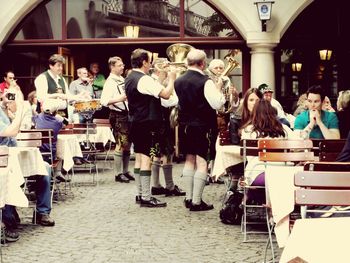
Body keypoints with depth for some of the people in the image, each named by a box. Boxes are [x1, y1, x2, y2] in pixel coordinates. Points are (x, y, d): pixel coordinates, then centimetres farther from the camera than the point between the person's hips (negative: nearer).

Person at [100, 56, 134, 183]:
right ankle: (119, 173, 0)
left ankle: (125, 171, 20)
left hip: (127, 114, 8)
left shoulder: (122, 80, 13)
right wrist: (119, 99, -32)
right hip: (117, 115, -8)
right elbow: (104, 101, -21)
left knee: (128, 144, 11)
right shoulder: (110, 82, -11)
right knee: (121, 144, -7)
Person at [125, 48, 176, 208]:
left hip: (135, 122, 10)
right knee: (146, 159, -8)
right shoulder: (144, 80, -17)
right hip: (147, 124, -10)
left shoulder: (129, 79, 12)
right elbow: (166, 94, -22)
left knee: (139, 157, 13)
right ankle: (146, 198, -7)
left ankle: (140, 194, 19)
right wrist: (171, 78, -7)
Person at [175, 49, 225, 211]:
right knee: (202, 163, -2)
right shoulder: (205, 82, -16)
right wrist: (219, 90, -4)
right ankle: (196, 202, -2)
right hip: (203, 126, -7)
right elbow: (217, 104, -20)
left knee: (189, 160, 16)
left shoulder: (178, 82, 4)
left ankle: (188, 198, 21)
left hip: (186, 125, 7)